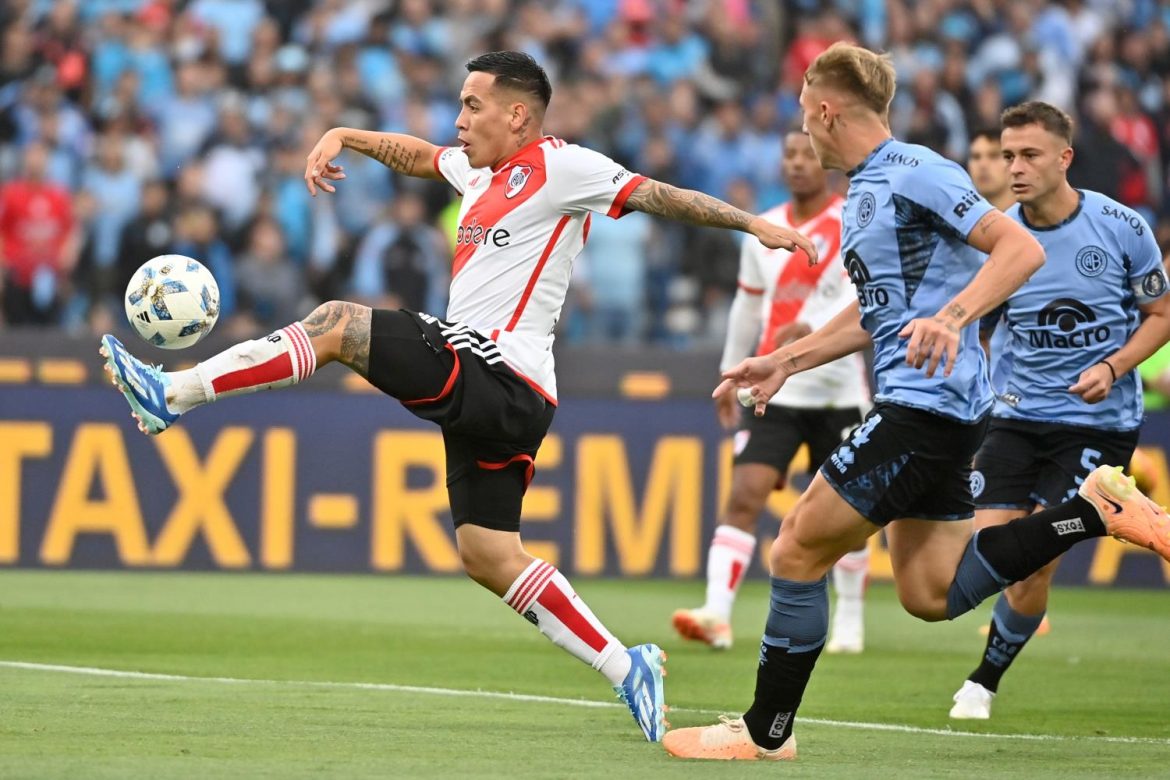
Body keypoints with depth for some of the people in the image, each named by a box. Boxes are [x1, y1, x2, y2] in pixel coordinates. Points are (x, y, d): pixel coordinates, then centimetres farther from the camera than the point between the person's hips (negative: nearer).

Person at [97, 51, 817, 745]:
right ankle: (626, 667, 6)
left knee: (339, 323, -13)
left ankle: (171, 396, -12)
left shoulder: (558, 165, -3)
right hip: (487, 396, 10)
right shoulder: (481, 172, 22)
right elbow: (418, 155, 39)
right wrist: (344, 138, 26)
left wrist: (754, 224, -12)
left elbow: (659, 196, -6)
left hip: (494, 377, -10)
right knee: (489, 557, 6)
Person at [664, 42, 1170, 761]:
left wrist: (952, 318, -34)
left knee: (799, 552, -5)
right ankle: (1095, 510, 9)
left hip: (927, 401, -10)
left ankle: (766, 733, 4)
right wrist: (785, 363, 28)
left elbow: (1022, 249, -21)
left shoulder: (914, 174, -13)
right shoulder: (863, 191, 19)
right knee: (931, 594, 9)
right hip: (927, 408, 10)